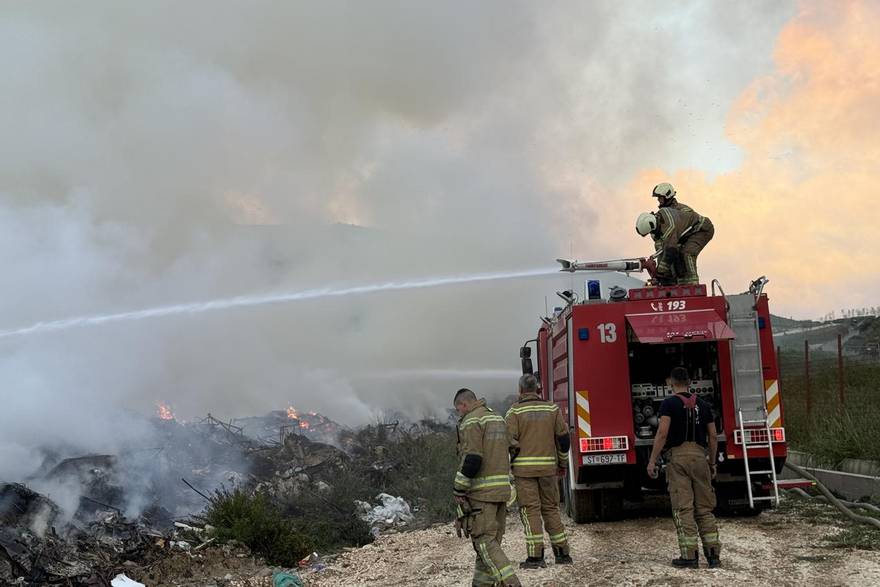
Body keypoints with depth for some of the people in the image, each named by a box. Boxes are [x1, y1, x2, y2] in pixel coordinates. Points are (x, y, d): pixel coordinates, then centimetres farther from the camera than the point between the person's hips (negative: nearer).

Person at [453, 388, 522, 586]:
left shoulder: (471, 421, -10)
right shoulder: (498, 419, 18)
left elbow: (471, 459, -20)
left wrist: (459, 490, -14)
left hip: (481, 492, -9)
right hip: (502, 489, 9)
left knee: (485, 542, -8)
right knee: (491, 541, 12)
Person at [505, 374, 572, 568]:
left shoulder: (515, 411, -3)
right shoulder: (552, 409, 7)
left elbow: (510, 441, -9)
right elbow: (563, 437, 7)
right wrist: (563, 464, 18)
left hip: (524, 468, -3)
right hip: (548, 467, 3)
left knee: (530, 510, 0)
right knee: (551, 508, 12)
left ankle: (535, 556, -5)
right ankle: (562, 553, 13)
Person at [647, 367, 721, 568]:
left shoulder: (669, 403, -2)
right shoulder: (702, 405, 12)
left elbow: (662, 433, -12)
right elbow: (713, 436, 11)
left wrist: (652, 461, -9)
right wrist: (712, 463, 21)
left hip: (678, 455, -4)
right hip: (700, 455, 4)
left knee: (683, 508, -2)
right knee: (704, 508, 10)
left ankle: (689, 555, -5)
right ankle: (713, 553, 6)